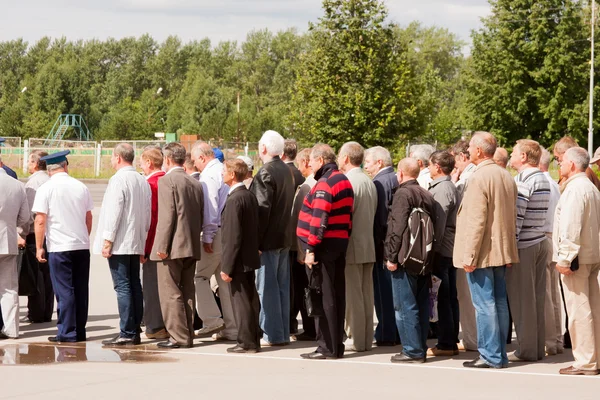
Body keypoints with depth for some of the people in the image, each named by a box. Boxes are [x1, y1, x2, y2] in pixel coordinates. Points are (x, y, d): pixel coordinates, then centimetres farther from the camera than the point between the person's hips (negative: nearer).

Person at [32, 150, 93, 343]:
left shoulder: (46, 189, -7)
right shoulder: (81, 187, 6)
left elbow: (40, 221, -9)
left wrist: (39, 247, -2)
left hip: (59, 247, -4)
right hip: (82, 246, 4)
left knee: (64, 291, -1)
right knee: (81, 290, 9)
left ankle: (67, 332, -1)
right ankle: (80, 331, 14)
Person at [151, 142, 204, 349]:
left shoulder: (167, 181, -10)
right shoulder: (195, 184, 12)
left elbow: (167, 216, -17)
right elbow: (201, 217, 14)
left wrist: (162, 246, -16)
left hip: (173, 247, -8)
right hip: (192, 247, 8)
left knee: (170, 293, -4)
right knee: (187, 291, 12)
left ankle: (178, 336, -6)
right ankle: (188, 334, 15)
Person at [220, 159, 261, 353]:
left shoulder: (234, 200, -19)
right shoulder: (250, 196, 9)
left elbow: (233, 236, -21)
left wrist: (227, 266, -19)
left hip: (239, 259, -9)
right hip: (250, 257, 9)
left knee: (241, 301, -3)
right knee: (250, 300, 14)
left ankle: (246, 342, 1)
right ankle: (253, 340, 20)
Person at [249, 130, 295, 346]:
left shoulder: (265, 173, -17)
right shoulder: (286, 170, 10)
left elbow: (262, 209, -20)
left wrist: (256, 239, -17)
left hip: (268, 238, -9)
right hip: (284, 238, 9)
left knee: (267, 287, -3)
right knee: (282, 286, 12)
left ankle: (272, 334, -2)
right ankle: (283, 332, 17)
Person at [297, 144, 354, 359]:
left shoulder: (324, 184, -15)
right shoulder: (343, 180, 14)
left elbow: (318, 220, -21)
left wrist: (311, 248, -20)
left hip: (324, 246, -9)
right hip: (341, 243, 9)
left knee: (323, 296, -5)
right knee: (337, 295, 12)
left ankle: (327, 347, -3)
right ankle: (337, 344, 18)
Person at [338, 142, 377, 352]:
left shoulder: (349, 182, -14)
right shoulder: (370, 182, 12)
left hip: (352, 247, -8)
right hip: (369, 246, 8)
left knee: (353, 295, -4)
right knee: (366, 294, 10)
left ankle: (357, 340, -3)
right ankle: (366, 339, 14)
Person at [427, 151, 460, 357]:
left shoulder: (441, 189, -14)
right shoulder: (451, 188, 16)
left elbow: (438, 223, -19)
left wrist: (433, 249, -17)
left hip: (441, 250, -10)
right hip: (451, 250, 10)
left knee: (442, 297, -6)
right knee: (450, 297, 12)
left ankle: (446, 344, -5)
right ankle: (452, 341, 16)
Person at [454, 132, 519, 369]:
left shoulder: (479, 178, -17)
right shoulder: (507, 177, 11)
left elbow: (476, 221, -20)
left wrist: (469, 256, -18)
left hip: (482, 253, -9)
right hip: (502, 251, 9)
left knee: (484, 305, -4)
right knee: (499, 302, 11)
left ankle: (490, 356, -3)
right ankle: (499, 354, 16)